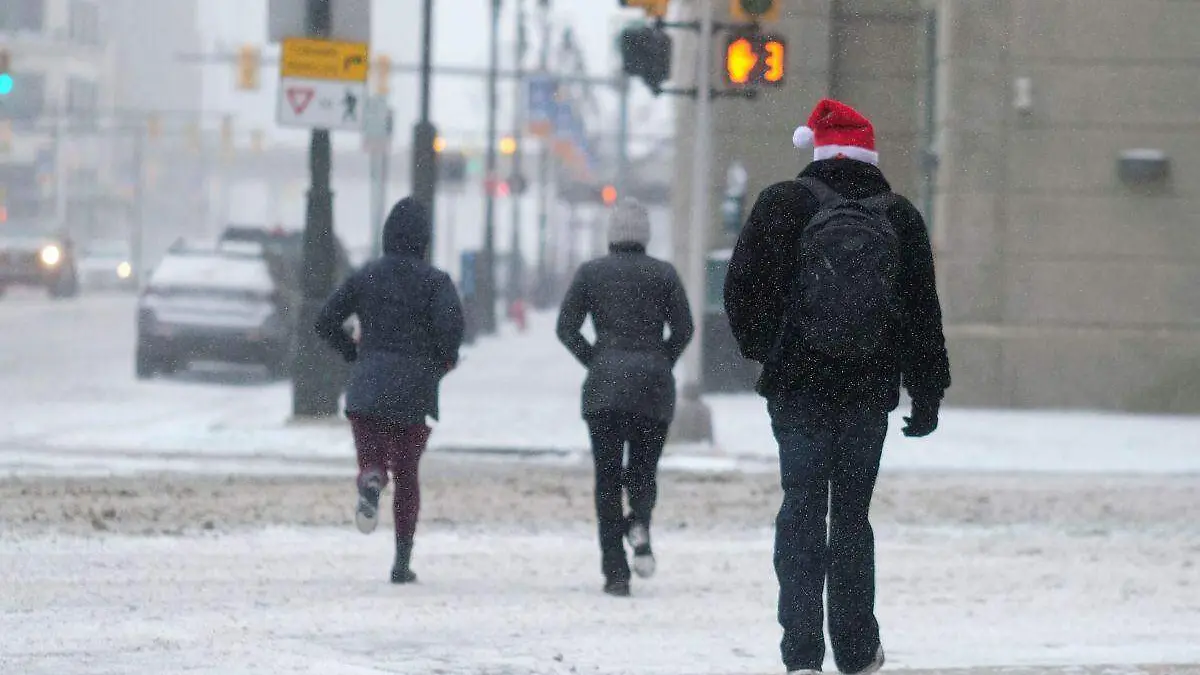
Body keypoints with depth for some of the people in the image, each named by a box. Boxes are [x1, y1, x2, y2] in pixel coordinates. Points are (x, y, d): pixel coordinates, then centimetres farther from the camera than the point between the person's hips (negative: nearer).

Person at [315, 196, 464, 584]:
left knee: (372, 461, 9)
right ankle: (402, 562, 8)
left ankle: (371, 482, -30)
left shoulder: (365, 277, 5)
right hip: (415, 392, -1)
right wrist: (446, 358, 0)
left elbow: (326, 323, 6)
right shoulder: (435, 281, -4)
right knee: (407, 474, 13)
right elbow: (451, 323, -20)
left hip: (367, 390, 1)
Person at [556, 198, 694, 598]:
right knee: (643, 471, 14)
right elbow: (683, 328, -2)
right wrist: (660, 366, 10)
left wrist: (595, 362, 8)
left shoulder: (591, 273, 4)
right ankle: (640, 525, -21)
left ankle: (615, 573, -6)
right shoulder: (664, 274, 4)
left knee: (608, 478, 4)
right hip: (653, 385, 0)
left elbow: (566, 327, -1)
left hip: (605, 383, 0)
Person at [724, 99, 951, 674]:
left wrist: (761, 347, 14)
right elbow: (924, 313, 7)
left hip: (797, 387, -2)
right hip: (869, 390, 2)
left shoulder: (783, 205, -4)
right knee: (851, 513, 10)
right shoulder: (900, 218, 3)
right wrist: (927, 395, 13)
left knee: (802, 507, 1)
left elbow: (743, 289, -4)